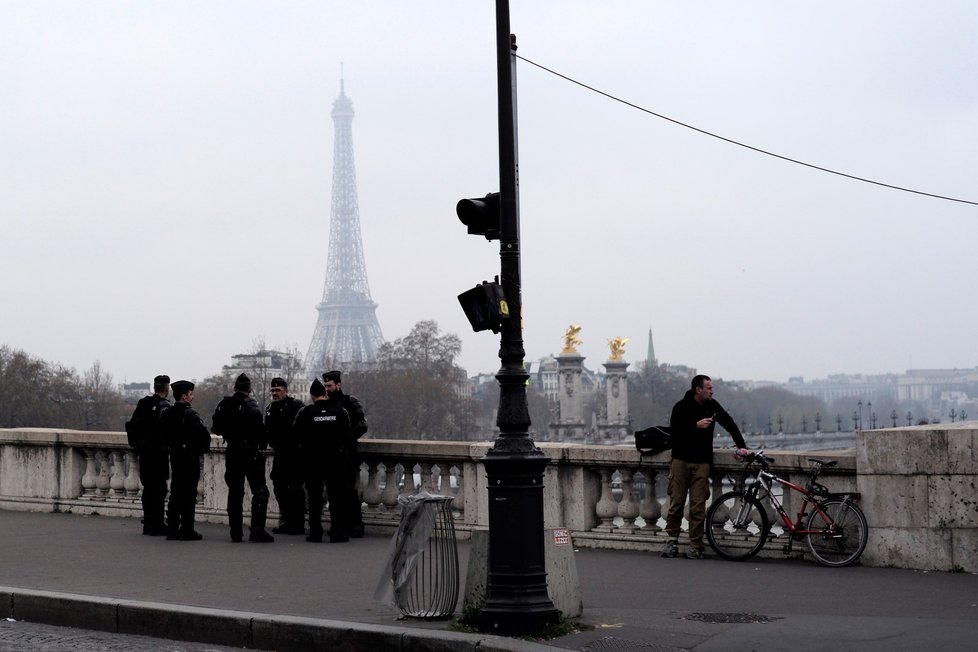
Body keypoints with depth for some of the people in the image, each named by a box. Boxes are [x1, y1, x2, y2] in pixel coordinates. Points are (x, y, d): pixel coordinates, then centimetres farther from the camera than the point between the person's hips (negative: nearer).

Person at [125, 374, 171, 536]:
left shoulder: (143, 403, 9)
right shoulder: (164, 406, -12)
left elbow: (131, 426, 12)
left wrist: (135, 445, 19)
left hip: (144, 452, 7)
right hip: (159, 452, -7)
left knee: (148, 488, 14)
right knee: (159, 488, -3)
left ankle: (148, 524, 20)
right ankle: (157, 526, -3)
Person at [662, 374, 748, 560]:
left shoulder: (712, 406, 6)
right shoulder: (681, 407, -2)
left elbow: (730, 424, 9)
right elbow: (674, 431, -10)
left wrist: (741, 446, 0)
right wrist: (696, 426, -19)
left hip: (701, 462, 2)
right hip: (681, 460, -2)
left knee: (698, 506, -3)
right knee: (676, 501, 0)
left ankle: (696, 545, 0)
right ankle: (672, 540, 11)